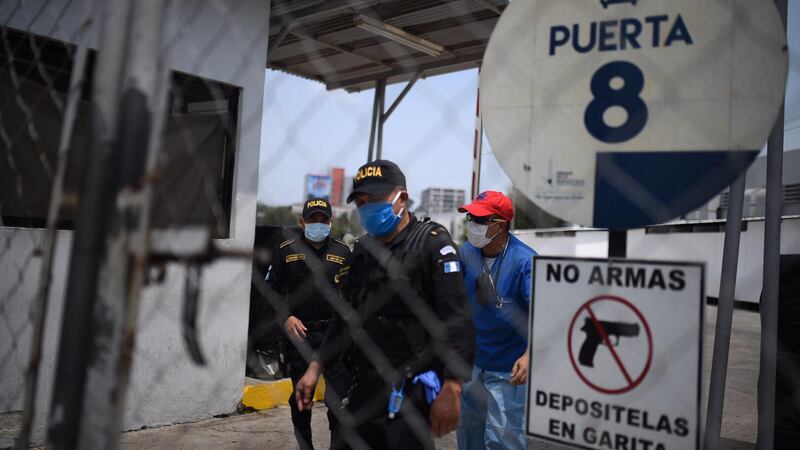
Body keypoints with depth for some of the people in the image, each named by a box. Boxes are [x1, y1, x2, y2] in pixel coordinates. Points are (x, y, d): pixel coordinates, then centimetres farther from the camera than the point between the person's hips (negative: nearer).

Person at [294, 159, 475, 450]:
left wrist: (451, 389, -22)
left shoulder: (432, 243, -8)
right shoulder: (362, 249, 14)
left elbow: (457, 323, -16)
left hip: (409, 394, -7)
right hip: (364, 391, 7)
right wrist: (316, 367, 14)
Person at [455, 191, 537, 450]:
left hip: (509, 369, -6)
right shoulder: (467, 252, -5)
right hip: (471, 361, 6)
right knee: (468, 428, 22)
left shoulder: (524, 261, -21)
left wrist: (530, 355, -42)